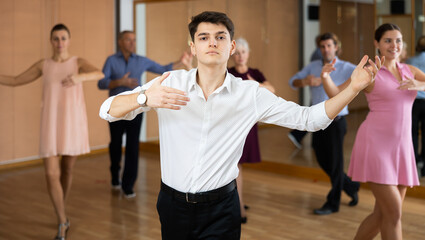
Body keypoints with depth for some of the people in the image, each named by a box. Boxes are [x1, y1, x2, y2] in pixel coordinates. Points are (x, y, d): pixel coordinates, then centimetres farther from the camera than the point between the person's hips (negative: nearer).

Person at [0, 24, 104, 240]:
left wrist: (79, 77, -43)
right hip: (51, 125, 1)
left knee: (67, 169, 15)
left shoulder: (79, 62, 0)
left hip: (73, 123, -1)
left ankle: (61, 212, 40)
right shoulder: (43, 65, 8)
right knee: (51, 174, -10)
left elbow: (99, 74, -22)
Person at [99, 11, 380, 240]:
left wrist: (354, 88, -14)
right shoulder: (170, 83, -5)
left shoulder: (251, 94, -3)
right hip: (173, 204, 1)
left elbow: (309, 118, -2)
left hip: (220, 210, -1)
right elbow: (108, 111, -9)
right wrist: (144, 98, -29)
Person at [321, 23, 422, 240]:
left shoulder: (410, 71, 11)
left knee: (383, 214, 10)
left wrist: (420, 85, -17)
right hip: (375, 145, -6)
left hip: (401, 147, 6)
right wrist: (326, 77, -24)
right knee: (393, 211, -9)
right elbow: (337, 94, -5)